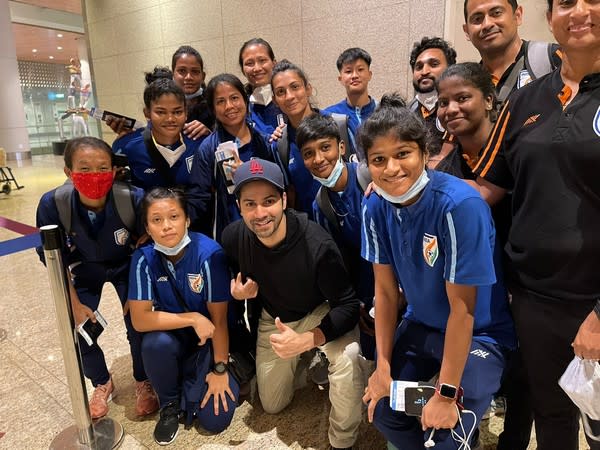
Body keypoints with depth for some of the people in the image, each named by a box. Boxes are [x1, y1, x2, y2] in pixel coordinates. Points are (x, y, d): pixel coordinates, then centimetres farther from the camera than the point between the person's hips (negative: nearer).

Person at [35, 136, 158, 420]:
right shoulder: (52, 204, -28)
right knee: (79, 330, -1)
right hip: (83, 272, 2)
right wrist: (75, 304, -9)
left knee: (138, 325, -8)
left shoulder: (133, 198, -33)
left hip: (125, 268, -1)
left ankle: (143, 383, 22)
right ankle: (102, 384, 30)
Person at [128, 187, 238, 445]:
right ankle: (170, 404, -3)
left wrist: (220, 369, -13)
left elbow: (219, 318, -18)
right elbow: (140, 319, -18)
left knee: (216, 419, -14)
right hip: (172, 335, 2)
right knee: (156, 343, -34)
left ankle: (188, 384, 19)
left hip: (209, 338, -2)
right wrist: (192, 319, -27)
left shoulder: (209, 253, -25)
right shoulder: (143, 259, -16)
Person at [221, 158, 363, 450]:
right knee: (272, 406, 17)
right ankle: (301, 361, 44)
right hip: (273, 319, 4)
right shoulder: (233, 237, -21)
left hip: (320, 314, -4)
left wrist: (308, 339, -42)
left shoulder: (317, 244, -35)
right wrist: (236, 292, -20)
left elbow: (348, 305, -28)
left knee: (347, 355, -37)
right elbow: (232, 277, 3)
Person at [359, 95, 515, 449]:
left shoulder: (459, 204, -29)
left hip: (479, 334, -4)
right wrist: (384, 367, -4)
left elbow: (462, 307, -24)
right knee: (382, 408, 2)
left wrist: (447, 393, -18)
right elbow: (386, 291, -6)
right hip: (421, 326, 5)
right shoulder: (376, 207, -13)